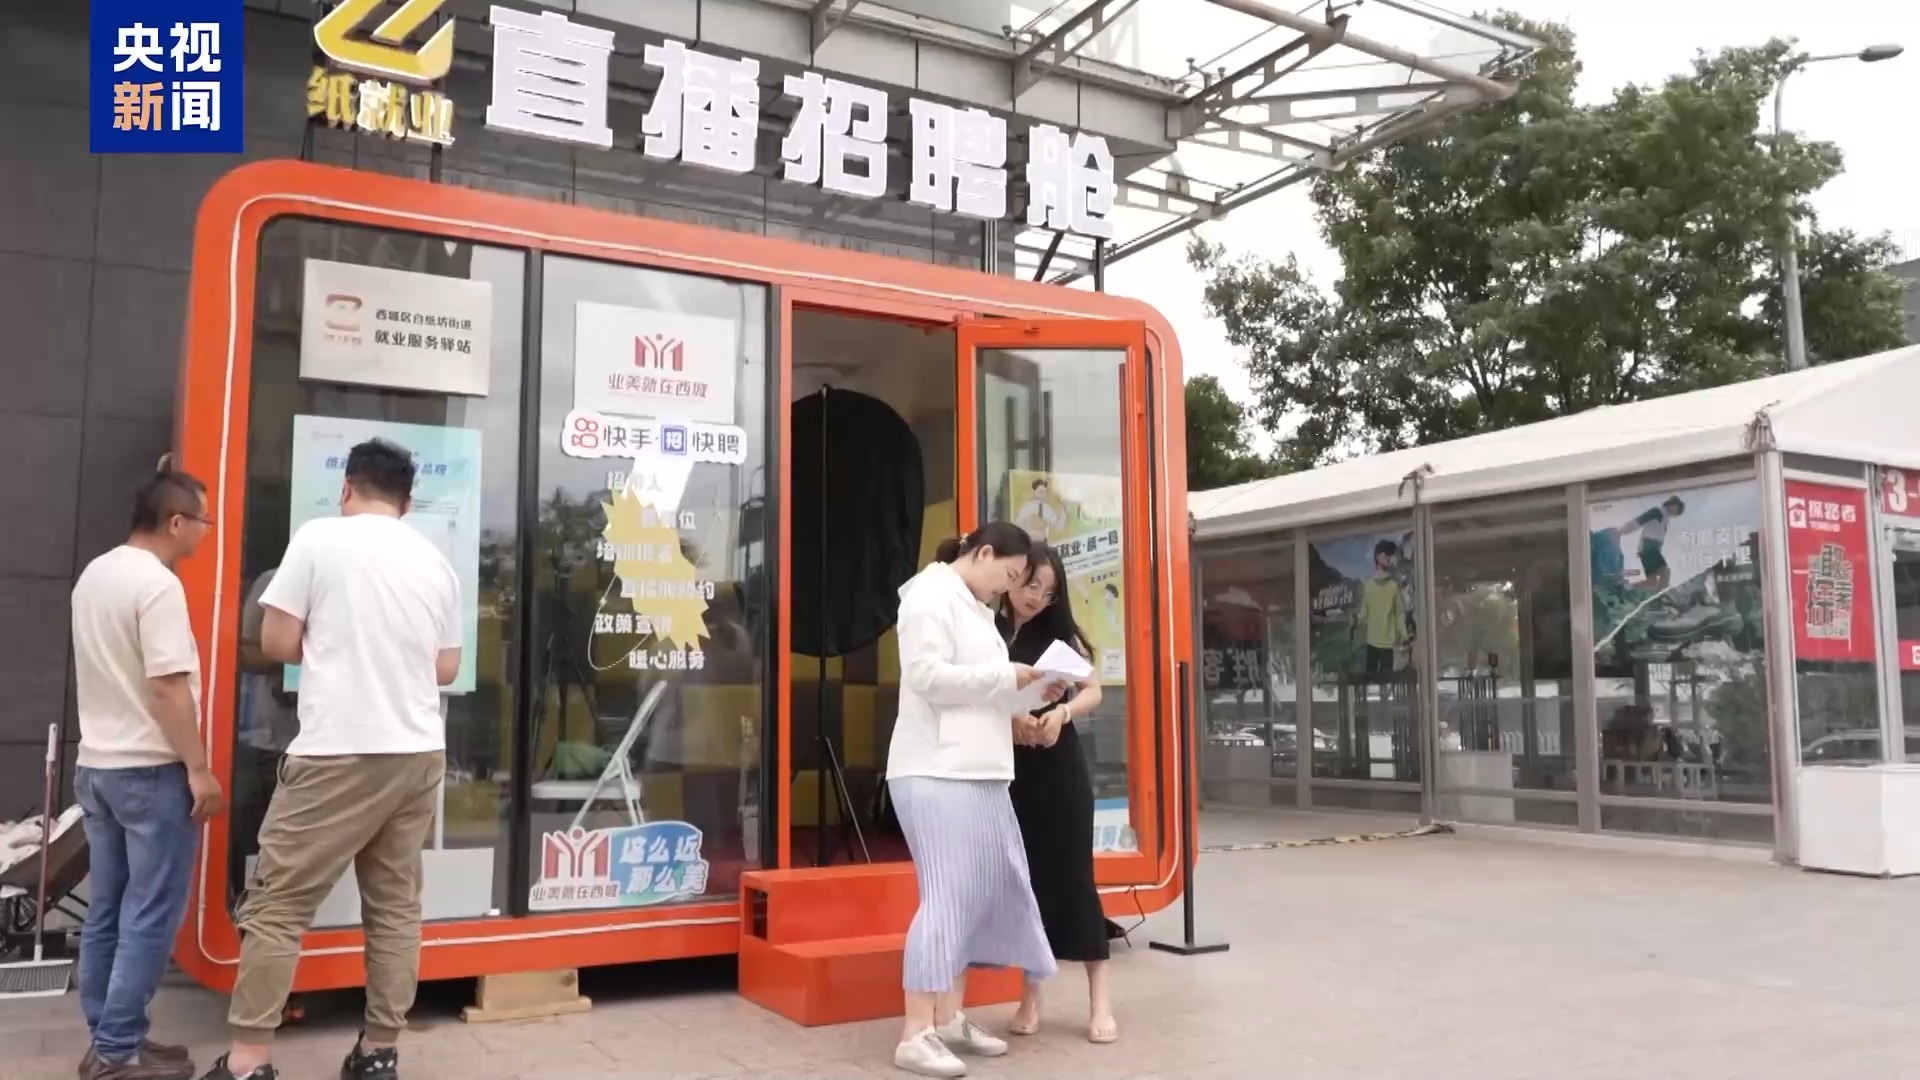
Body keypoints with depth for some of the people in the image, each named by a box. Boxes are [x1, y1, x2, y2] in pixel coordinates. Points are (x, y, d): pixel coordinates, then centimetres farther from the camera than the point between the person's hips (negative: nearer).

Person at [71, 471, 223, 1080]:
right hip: (149, 770, -9)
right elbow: (168, 687, -22)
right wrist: (199, 769, -17)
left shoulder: (93, 575, 11)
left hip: (96, 765, 9)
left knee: (107, 910, 13)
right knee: (150, 915, -1)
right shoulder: (157, 583, -17)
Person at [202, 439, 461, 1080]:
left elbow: (276, 643, -3)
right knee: (396, 905, 10)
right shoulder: (437, 562, 11)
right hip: (420, 753, 5)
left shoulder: (320, 538, -3)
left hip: (339, 753, -5)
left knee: (278, 903, 3)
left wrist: (329, 646, 15)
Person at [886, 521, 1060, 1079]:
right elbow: (928, 675, -17)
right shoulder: (931, 594, -7)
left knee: (983, 892, 9)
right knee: (946, 895, -10)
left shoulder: (974, 607, 21)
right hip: (937, 773, -9)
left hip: (977, 772, 10)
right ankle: (915, 1035, -4)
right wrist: (1007, 677, -12)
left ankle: (950, 1019, 18)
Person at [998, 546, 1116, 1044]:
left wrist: (1061, 713, -15)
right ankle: (1030, 994, 17)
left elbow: (1093, 691, 4)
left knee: (1072, 873, 0)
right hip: (1008, 769, 0)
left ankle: (1099, 996, 6)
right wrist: (1007, 718, -24)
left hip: (1060, 766, 1)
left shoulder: (1058, 633, 6)